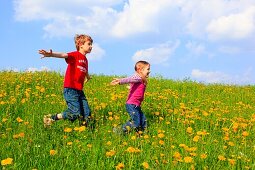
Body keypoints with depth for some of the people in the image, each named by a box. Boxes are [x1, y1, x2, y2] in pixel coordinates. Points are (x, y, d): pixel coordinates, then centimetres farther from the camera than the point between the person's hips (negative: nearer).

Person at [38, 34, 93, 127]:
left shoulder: (85, 60, 17)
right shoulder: (75, 55, -6)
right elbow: (64, 55, -26)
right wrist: (51, 55, -43)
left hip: (79, 90, 8)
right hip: (70, 89, -8)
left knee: (87, 114, 0)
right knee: (75, 113, -13)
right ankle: (51, 118, 0)